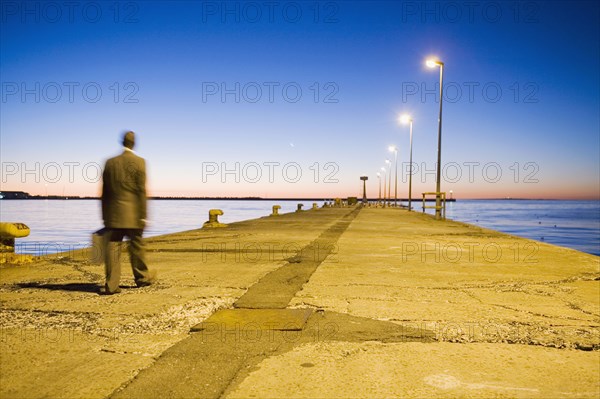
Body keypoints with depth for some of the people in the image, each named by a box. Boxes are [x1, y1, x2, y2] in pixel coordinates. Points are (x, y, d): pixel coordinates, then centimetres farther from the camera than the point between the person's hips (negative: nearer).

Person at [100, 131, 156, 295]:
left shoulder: (110, 163, 6)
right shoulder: (139, 162, -5)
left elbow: (105, 192, 9)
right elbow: (141, 191, -9)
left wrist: (104, 216, 15)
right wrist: (143, 216, -5)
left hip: (113, 214, 3)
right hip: (132, 214, -2)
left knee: (112, 247, 1)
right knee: (136, 246, 12)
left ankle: (111, 285, -2)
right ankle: (142, 277, 28)